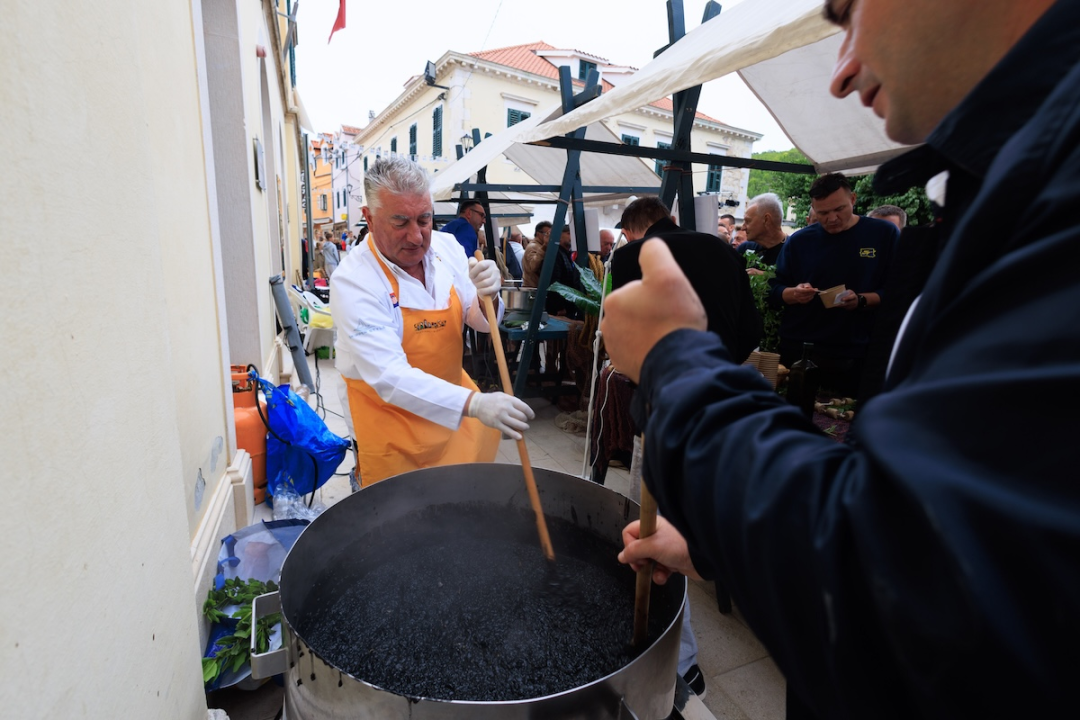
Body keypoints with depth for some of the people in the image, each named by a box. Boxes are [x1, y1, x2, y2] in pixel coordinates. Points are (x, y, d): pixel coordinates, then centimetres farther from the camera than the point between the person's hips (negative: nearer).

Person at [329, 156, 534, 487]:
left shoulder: (446, 246, -7)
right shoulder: (352, 281, -24)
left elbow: (481, 322, -1)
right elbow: (389, 377, -32)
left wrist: (487, 297, -25)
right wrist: (473, 404, -44)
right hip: (392, 417, -5)